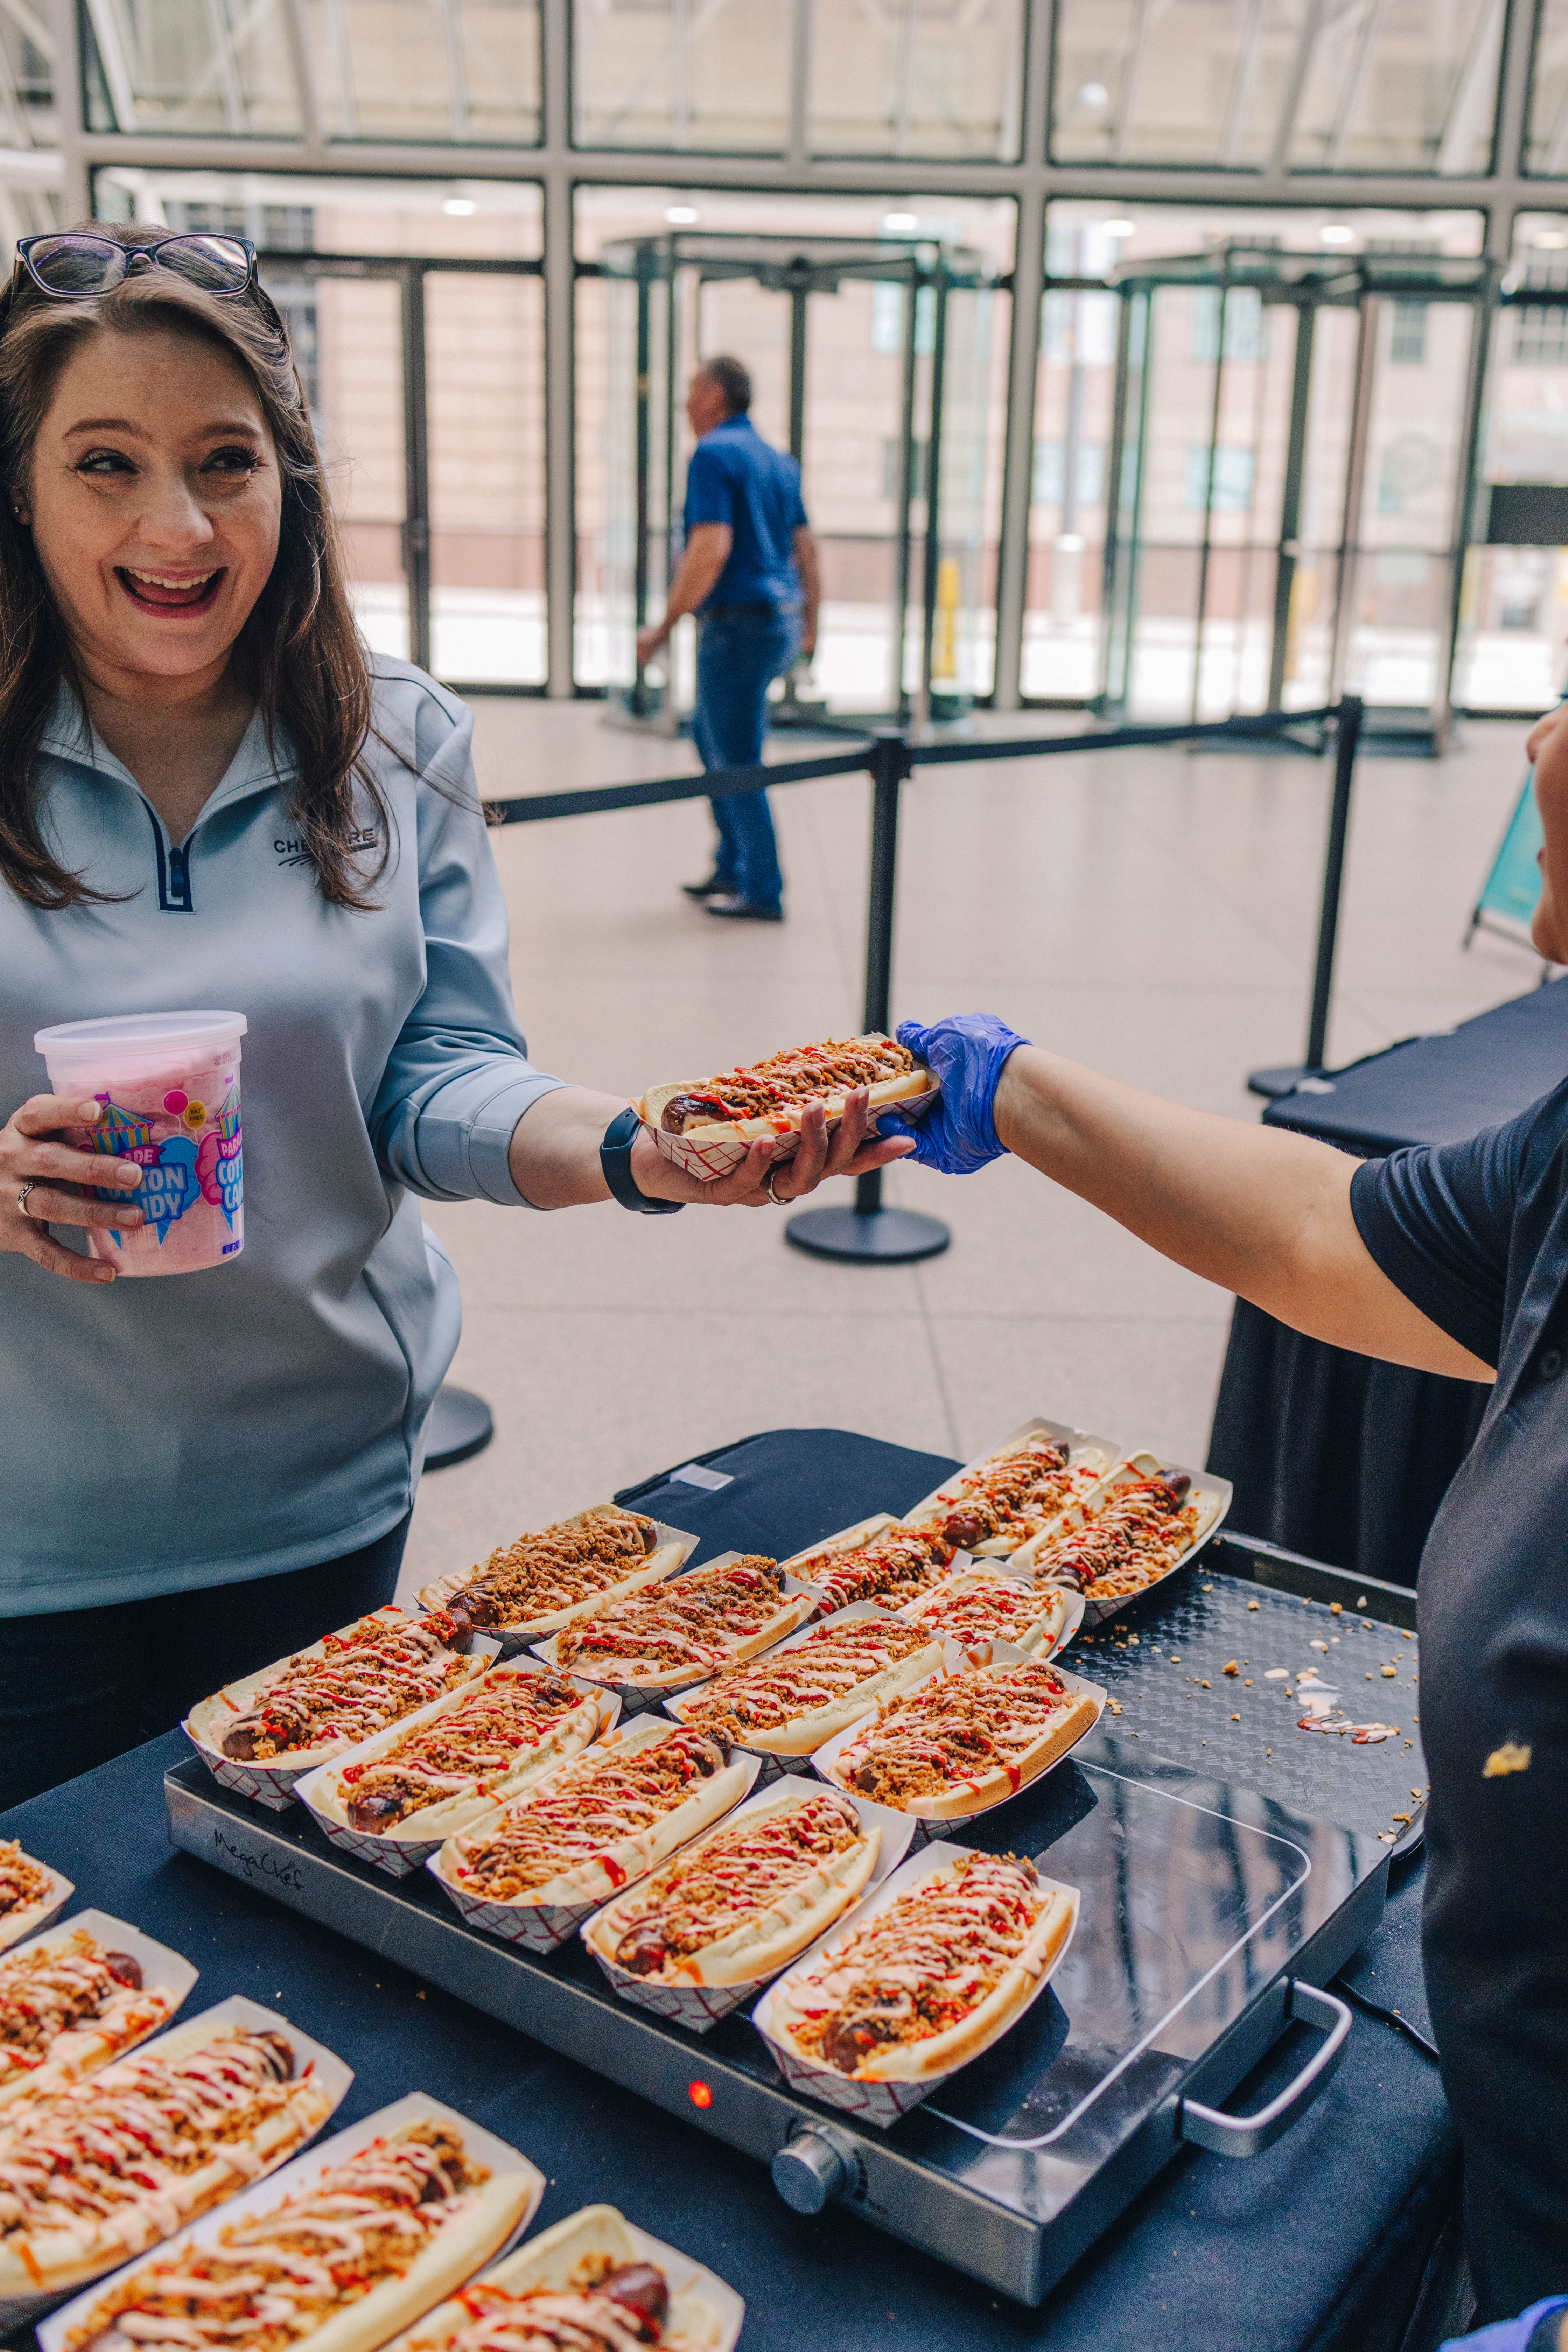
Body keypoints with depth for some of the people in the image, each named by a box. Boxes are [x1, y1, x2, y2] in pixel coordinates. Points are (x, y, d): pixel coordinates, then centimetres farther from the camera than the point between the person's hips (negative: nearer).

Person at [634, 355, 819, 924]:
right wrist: (809, 628, 28)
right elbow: (806, 549, 17)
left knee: (736, 761, 0)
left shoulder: (714, 455, -12)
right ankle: (732, 869, 24)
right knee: (709, 734, 22)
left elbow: (711, 551, -23)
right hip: (779, 621, 9)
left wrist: (664, 628, -17)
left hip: (737, 624, -9)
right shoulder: (777, 460, 14)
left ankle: (762, 893, 5)